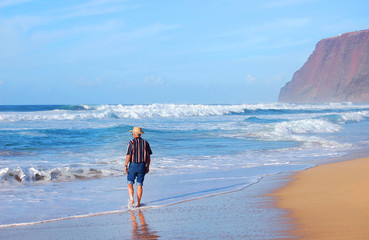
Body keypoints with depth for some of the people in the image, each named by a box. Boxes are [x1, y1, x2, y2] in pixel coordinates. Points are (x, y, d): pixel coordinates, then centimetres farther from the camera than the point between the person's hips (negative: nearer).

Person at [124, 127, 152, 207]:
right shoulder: (145, 143, 3)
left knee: (130, 183, 8)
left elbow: (128, 156, -13)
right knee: (139, 185, 7)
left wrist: (125, 166, -5)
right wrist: (148, 167, 14)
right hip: (142, 166, 3)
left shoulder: (131, 143, -9)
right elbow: (148, 156, 5)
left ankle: (131, 198, -10)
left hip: (133, 165, -3)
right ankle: (138, 202, 7)